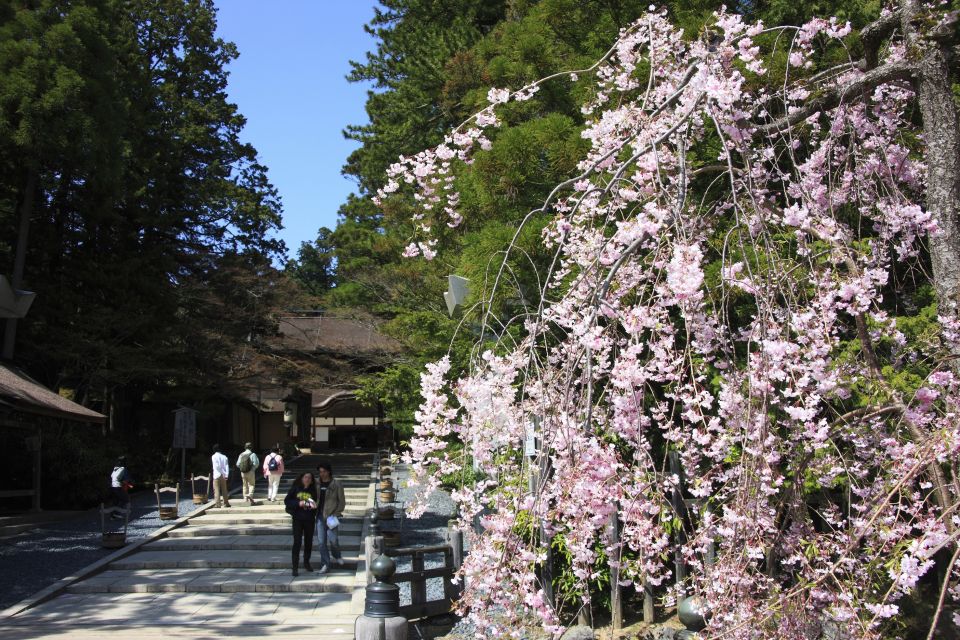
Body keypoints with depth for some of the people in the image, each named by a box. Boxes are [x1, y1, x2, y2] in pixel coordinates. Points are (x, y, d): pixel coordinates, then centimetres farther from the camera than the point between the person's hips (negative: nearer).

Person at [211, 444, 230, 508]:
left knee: (217, 490, -2)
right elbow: (227, 466, 0)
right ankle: (226, 503, 15)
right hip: (223, 476, 4)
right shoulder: (224, 457, 9)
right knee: (224, 490, 12)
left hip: (217, 475, -4)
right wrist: (226, 475, -5)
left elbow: (217, 466, -15)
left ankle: (217, 504, -7)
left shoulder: (214, 456, -5)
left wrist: (223, 473, -10)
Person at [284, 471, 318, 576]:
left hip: (309, 520, 2)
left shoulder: (313, 490, 3)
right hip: (298, 519, -2)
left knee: (308, 542, 13)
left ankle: (306, 562, 34)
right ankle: (295, 567, -3)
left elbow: (317, 503, 8)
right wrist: (298, 503, -14)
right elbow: (286, 501, -1)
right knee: (297, 542, -8)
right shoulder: (295, 488, -1)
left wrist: (314, 506, -16)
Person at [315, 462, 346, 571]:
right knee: (321, 541, 2)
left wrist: (336, 514, -8)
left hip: (331, 516, -3)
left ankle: (336, 556, 27)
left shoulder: (336, 484, -3)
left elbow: (342, 501, 0)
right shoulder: (316, 483, 5)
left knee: (333, 539, -2)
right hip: (320, 516, 3)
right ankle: (325, 563, 12)